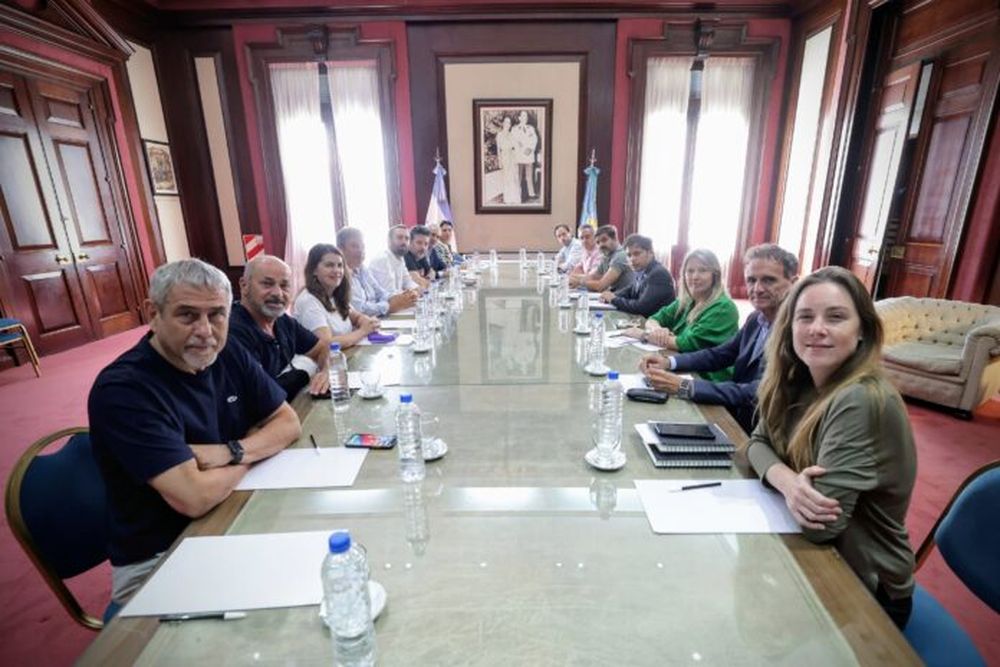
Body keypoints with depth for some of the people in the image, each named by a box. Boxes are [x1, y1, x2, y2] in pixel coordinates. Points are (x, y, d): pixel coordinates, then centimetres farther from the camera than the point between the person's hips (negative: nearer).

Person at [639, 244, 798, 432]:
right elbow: (718, 355, 10)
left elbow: (757, 394, -29)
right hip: (733, 418, 6)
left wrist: (683, 386, -34)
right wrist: (668, 362, -7)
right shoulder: (756, 319, 3)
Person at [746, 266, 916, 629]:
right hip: (815, 557, 5)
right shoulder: (797, 379, -6)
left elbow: (819, 526, -32)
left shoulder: (862, 400, -30)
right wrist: (787, 480, -23)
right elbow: (759, 442, -2)